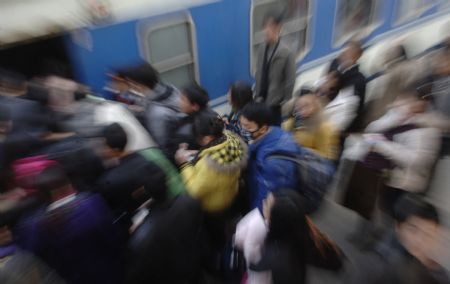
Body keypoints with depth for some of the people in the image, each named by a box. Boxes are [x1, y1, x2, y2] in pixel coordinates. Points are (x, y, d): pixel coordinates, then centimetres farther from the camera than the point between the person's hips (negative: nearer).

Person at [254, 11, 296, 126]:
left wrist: (285, 103, -9)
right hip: (262, 100, 4)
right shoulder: (262, 49, -1)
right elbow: (259, 75, 5)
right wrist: (257, 95, 3)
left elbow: (290, 81, -10)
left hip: (275, 103, -4)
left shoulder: (286, 53, -14)